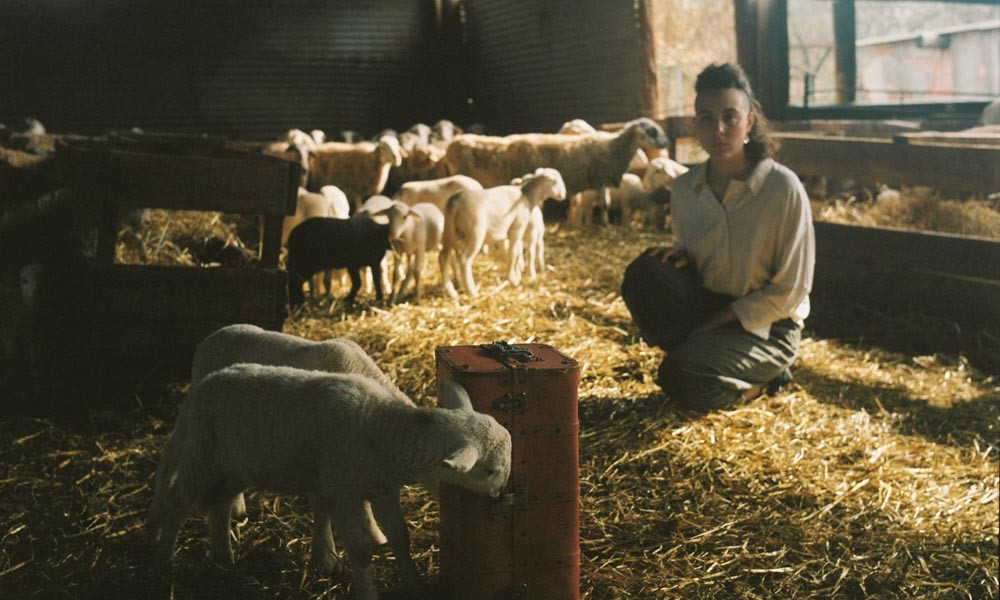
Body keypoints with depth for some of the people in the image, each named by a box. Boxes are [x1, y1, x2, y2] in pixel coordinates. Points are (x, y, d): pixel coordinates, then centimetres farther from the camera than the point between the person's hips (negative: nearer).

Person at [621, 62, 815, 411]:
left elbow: (790, 290, -14)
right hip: (709, 313, 4)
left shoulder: (783, 189, -18)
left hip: (766, 327, -4)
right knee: (644, 271, -23)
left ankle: (757, 383, 3)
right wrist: (680, 256, -13)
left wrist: (715, 321, -17)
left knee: (683, 380, -29)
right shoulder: (685, 189, -3)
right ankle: (694, 352, -6)